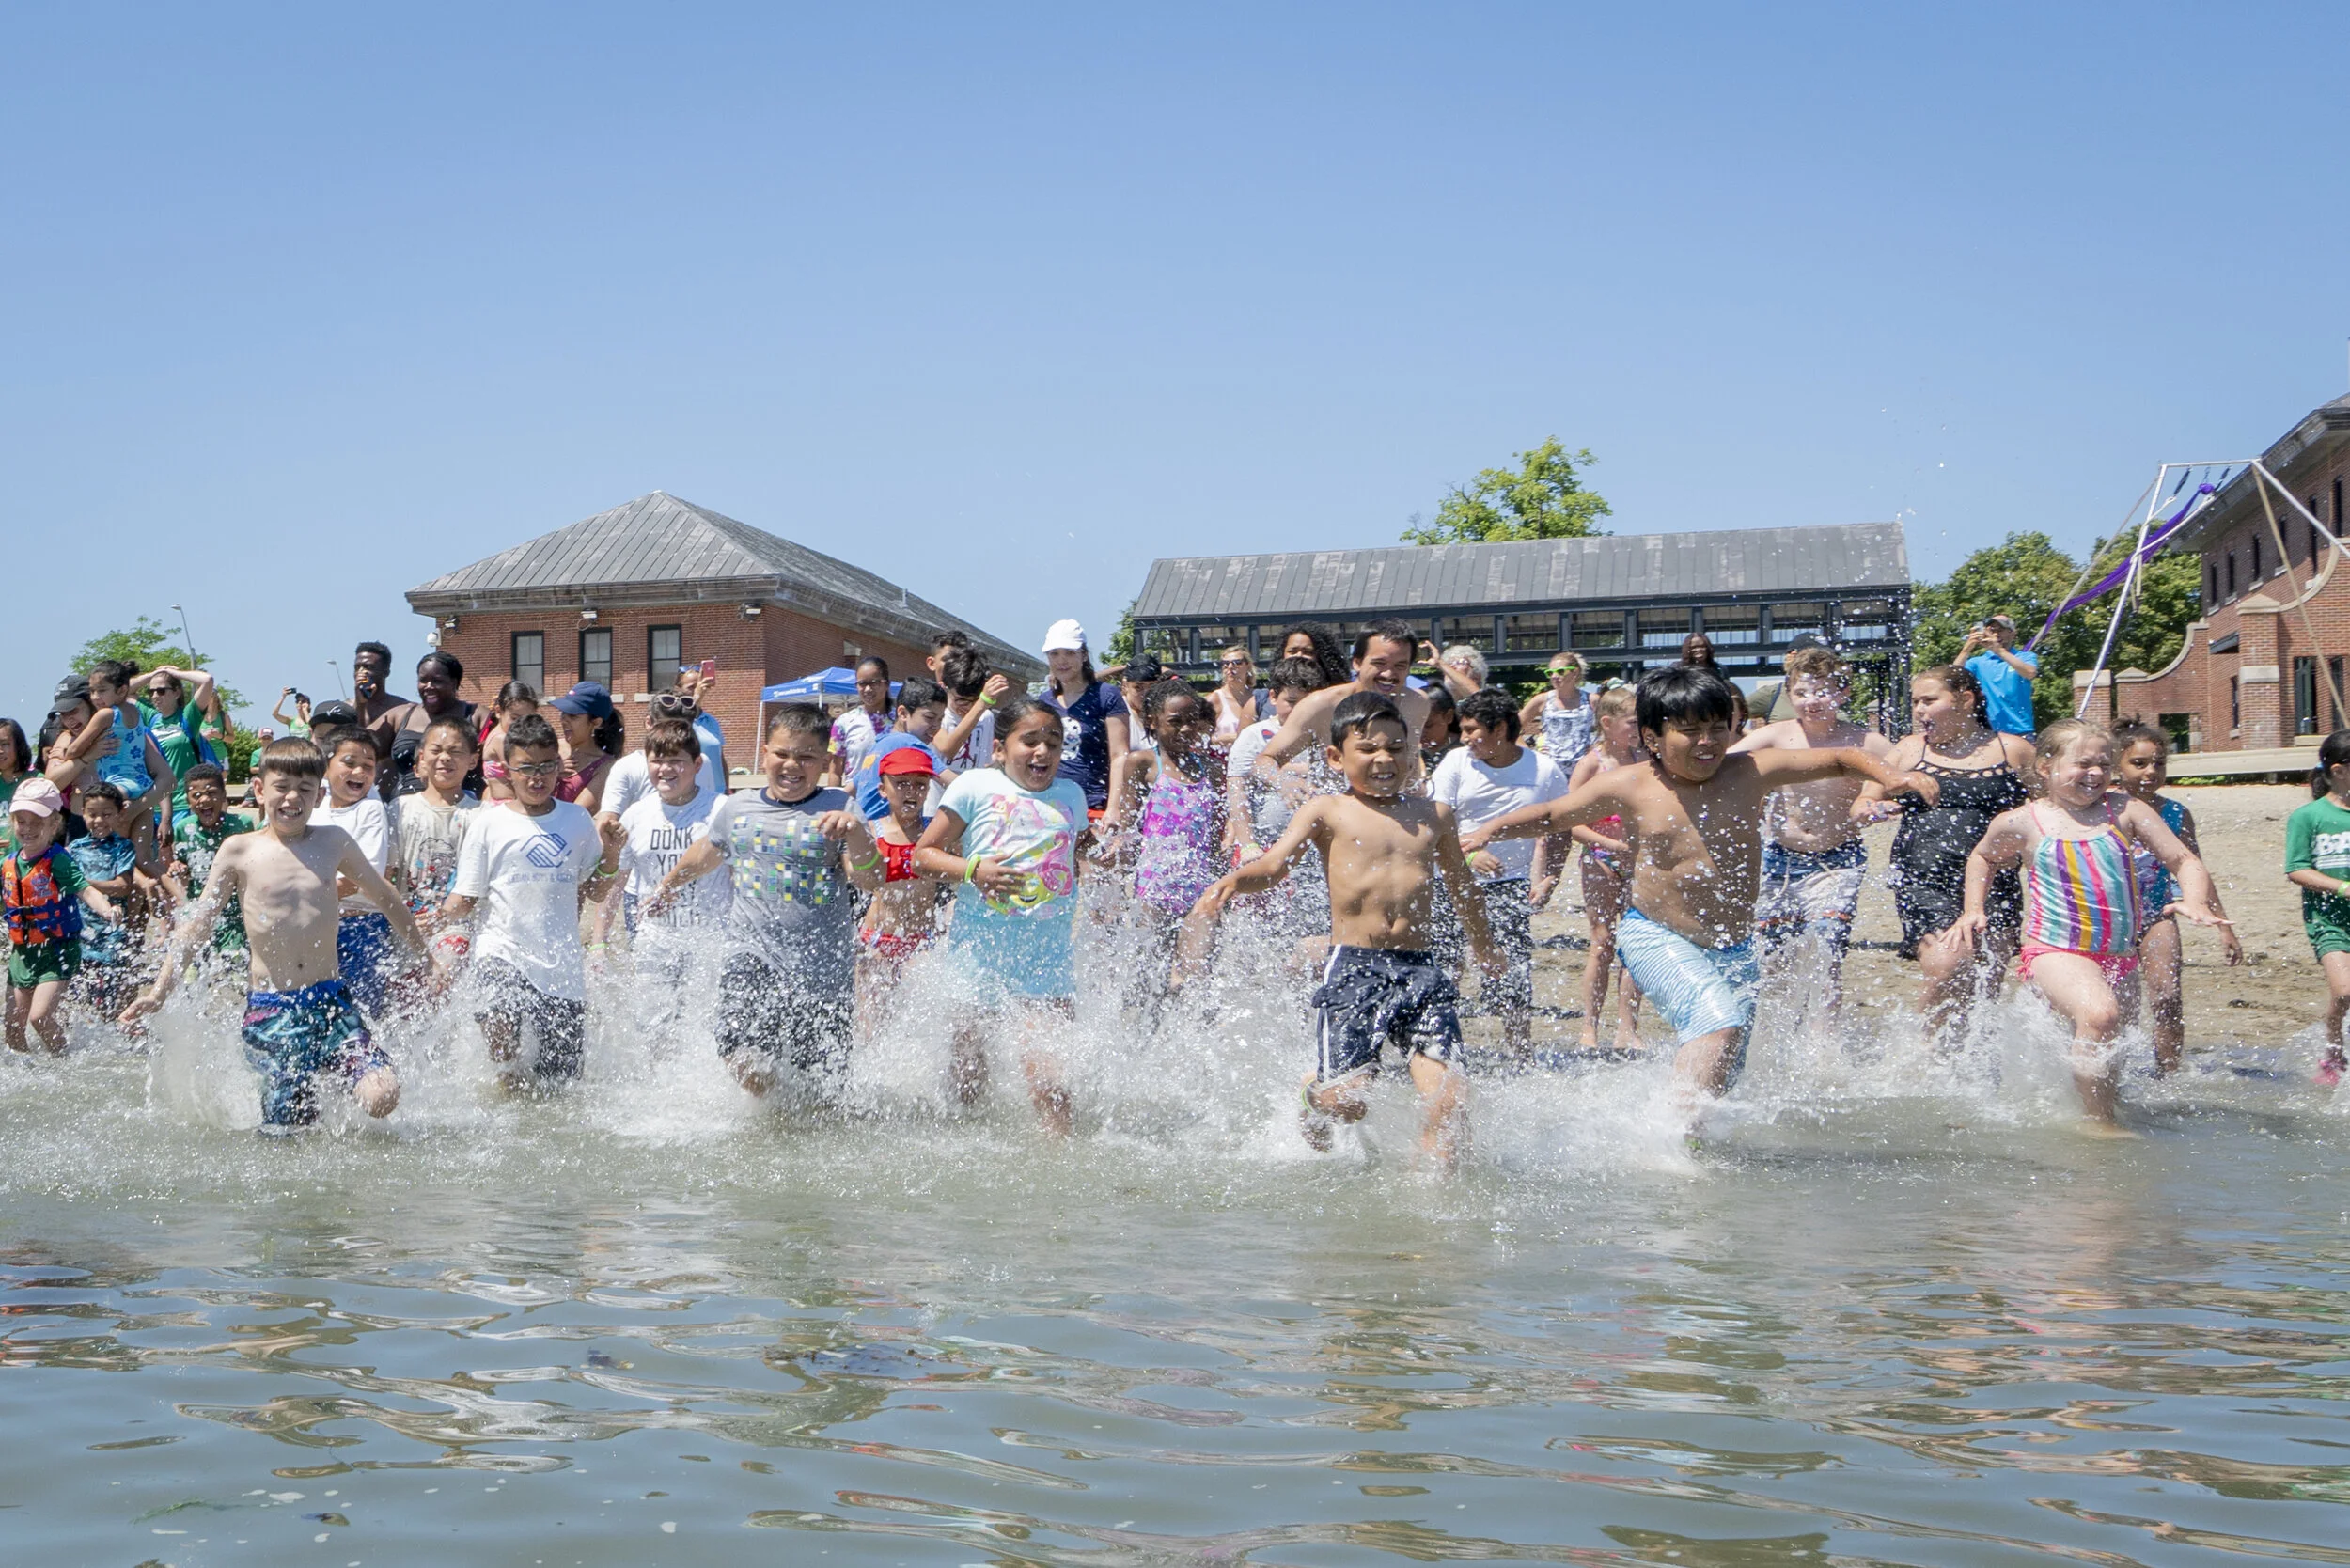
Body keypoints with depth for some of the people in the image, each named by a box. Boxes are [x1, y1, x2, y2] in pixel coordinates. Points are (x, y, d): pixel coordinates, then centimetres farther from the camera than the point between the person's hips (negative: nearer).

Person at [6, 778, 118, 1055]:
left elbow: (85, 890, -27)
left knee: (40, 1016, -18)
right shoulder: (7, 864, 4)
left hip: (58, 951, -6)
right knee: (13, 1028, 11)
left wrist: (106, 910, -44)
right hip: (21, 953, 6)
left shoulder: (58, 860, -14)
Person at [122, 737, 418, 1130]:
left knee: (383, 1098, -16)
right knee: (289, 1125, -6)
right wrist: (159, 989, 2)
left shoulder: (334, 842, 5)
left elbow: (385, 898, 19)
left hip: (330, 998, 1)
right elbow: (198, 924, 7)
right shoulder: (239, 851, 1)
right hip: (270, 1009, -1)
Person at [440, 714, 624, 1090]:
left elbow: (591, 890, 17)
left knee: (562, 1078, 5)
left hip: (562, 964, 3)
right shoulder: (488, 823, 1)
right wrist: (435, 921, -19)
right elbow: (465, 898, 1)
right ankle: (510, 1080, -5)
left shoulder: (577, 819, 10)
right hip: (503, 952, -3)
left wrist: (611, 854, -1)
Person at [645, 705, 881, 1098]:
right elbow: (704, 857, 32)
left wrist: (857, 834, -32)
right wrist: (665, 889, 47)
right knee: (750, 1072, -20)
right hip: (752, 959, 1)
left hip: (822, 969, -1)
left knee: (824, 1084, 4)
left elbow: (871, 882, -13)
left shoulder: (837, 809, -1)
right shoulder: (736, 808, 10)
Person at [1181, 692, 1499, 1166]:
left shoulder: (1433, 815, 16)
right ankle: (1311, 1093, 25)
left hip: (1423, 970, 3)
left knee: (1450, 1095, -12)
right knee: (1346, 1097, -9)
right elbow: (1274, 864, -6)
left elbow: (1462, 888, 30)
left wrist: (1485, 953, 42)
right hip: (1353, 967, -3)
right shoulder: (1328, 812, 5)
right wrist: (1232, 882, -28)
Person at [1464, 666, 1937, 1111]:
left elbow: (1840, 758, 5)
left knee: (1722, 1076, 11)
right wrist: (1489, 832, -5)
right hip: (1657, 941, -4)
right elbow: (1551, 816, 8)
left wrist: (1889, 776, -12)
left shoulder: (1750, 773, -2)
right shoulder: (1630, 788, -5)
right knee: (1718, 1023, -31)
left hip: (1735, 949, 4)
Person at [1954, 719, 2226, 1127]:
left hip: (2120, 954, 4)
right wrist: (1974, 909, 12)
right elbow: (1982, 858, 22)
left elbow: (2184, 861, 5)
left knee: (2107, 1057, 14)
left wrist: (2194, 900, -14)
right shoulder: (2022, 823, 0)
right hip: (2054, 950, -4)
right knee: (2099, 1016, -32)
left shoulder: (2125, 811, 4)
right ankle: (2099, 1122, -22)